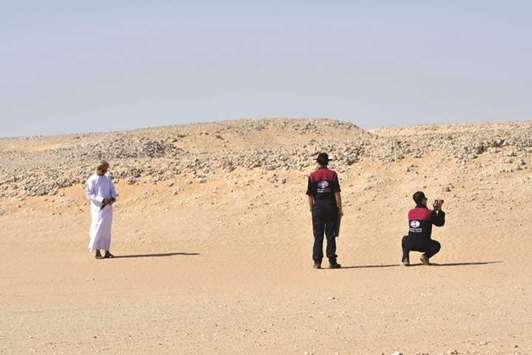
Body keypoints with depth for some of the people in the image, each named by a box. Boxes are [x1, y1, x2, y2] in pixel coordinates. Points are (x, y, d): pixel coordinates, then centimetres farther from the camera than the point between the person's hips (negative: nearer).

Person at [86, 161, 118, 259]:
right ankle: (97, 252, -5)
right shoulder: (92, 180, -8)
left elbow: (112, 189, 14)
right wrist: (102, 200, -19)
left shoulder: (107, 178, 9)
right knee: (98, 228, -8)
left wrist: (113, 198, -7)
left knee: (107, 229, 8)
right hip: (98, 208, -6)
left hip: (108, 207, 6)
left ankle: (107, 251, 13)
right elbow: (89, 194, -11)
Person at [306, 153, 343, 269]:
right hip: (331, 206, -1)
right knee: (331, 235, 3)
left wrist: (312, 209, 7)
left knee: (318, 236, 4)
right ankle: (332, 261, 2)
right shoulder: (332, 174, -2)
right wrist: (340, 209, -1)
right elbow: (337, 193, -5)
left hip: (318, 207, 1)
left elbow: (310, 195, -1)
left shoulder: (312, 176, 0)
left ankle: (317, 261, 1)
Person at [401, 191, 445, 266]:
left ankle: (405, 258, 15)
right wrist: (439, 210, 14)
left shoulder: (410, 213, 10)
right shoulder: (429, 213, -6)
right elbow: (440, 223, 6)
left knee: (405, 239, 39)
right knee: (437, 245, 29)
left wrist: (434, 210, 27)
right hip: (423, 245, -3)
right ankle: (426, 256, 0)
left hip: (410, 245, 3)